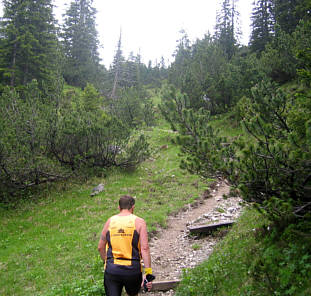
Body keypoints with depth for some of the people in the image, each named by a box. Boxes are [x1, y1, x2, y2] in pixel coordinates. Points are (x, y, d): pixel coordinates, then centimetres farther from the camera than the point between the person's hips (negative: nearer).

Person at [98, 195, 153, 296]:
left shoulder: (110, 221, 6)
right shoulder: (139, 222, -2)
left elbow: (100, 247, 11)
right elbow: (144, 249, -11)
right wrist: (148, 273, -10)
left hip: (111, 270, 1)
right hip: (132, 270, -1)